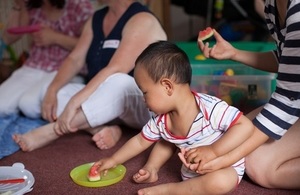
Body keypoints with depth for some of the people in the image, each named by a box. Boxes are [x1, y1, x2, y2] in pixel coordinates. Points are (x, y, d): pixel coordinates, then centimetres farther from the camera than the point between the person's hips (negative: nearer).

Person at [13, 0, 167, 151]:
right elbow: (75, 59, 4)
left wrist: (73, 103, -33)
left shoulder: (142, 20, -16)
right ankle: (101, 128, -25)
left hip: (144, 104, -7)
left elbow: (115, 71, -27)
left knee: (118, 83, -38)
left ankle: (51, 131, -31)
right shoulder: (97, 19, 10)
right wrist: (52, 90, -13)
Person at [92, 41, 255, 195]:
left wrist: (212, 151, -39)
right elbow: (140, 141, 5)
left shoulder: (211, 108, -32)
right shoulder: (160, 120, -10)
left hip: (224, 167, -6)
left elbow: (246, 126, -34)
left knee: (220, 182, -38)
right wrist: (113, 160, 11)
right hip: (191, 171, 6)